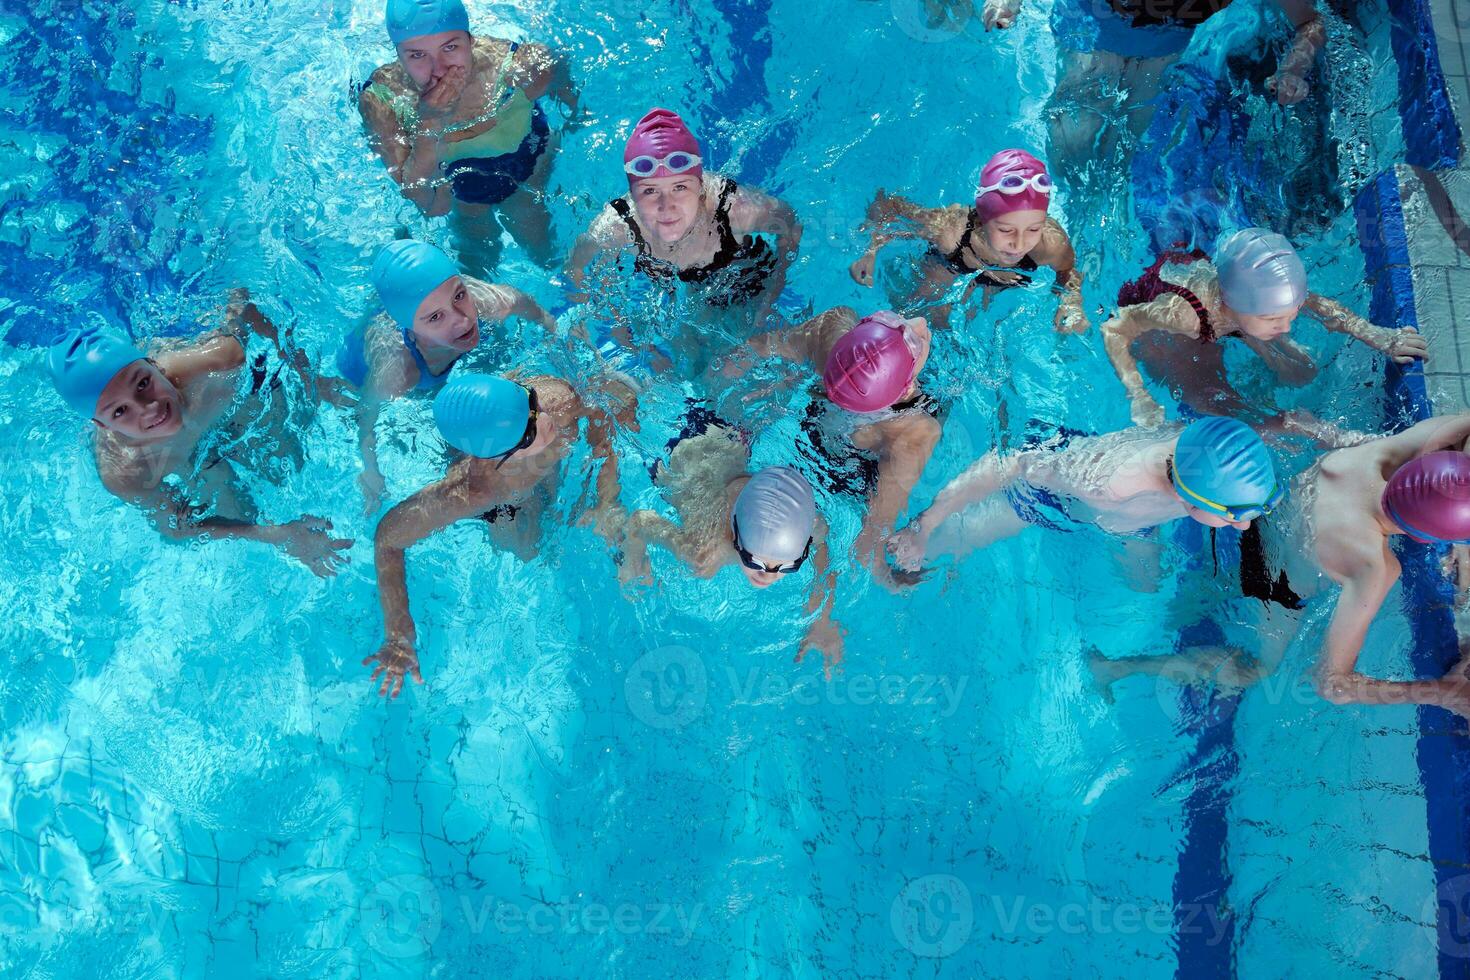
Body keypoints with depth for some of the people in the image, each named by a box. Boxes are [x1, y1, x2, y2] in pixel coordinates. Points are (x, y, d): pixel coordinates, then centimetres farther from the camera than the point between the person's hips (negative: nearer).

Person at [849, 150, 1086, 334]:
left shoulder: (1051, 241, -44)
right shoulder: (948, 227, -47)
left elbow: (1069, 271, -19)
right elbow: (887, 206, -27)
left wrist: (1072, 301, -39)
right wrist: (871, 251, -40)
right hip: (946, 266, -2)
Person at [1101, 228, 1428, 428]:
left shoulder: (1265, 290, -32)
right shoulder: (1183, 312, -47)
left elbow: (1319, 305, -10)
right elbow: (1114, 329, -33)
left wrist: (1377, 336, -17)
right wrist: (1141, 399, -39)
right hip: (1153, 324, -4)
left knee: (1303, 373, 4)